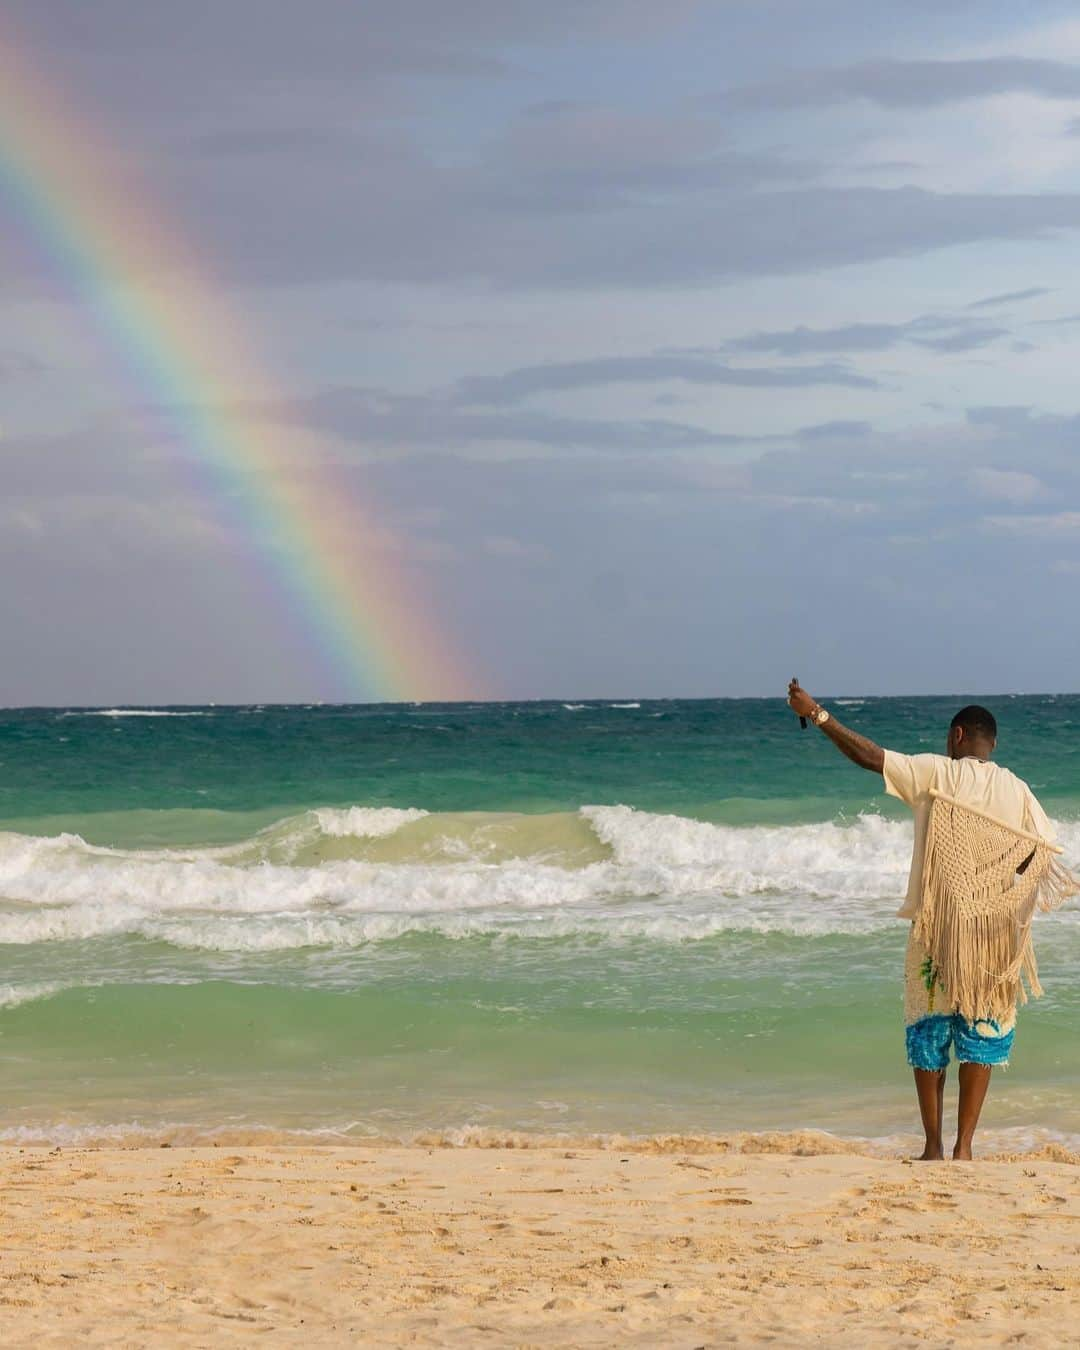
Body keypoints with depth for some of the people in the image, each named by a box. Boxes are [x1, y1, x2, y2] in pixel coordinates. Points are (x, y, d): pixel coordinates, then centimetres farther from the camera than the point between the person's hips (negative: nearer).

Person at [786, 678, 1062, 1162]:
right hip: (992, 928, 1)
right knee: (982, 1033, 6)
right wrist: (1004, 880, 10)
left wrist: (818, 714, -2)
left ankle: (933, 1145, 8)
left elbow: (870, 755, -8)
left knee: (928, 1029, 9)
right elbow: (1045, 848, -4)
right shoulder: (1017, 790, 4)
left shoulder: (935, 773, -3)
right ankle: (964, 1144, 0)